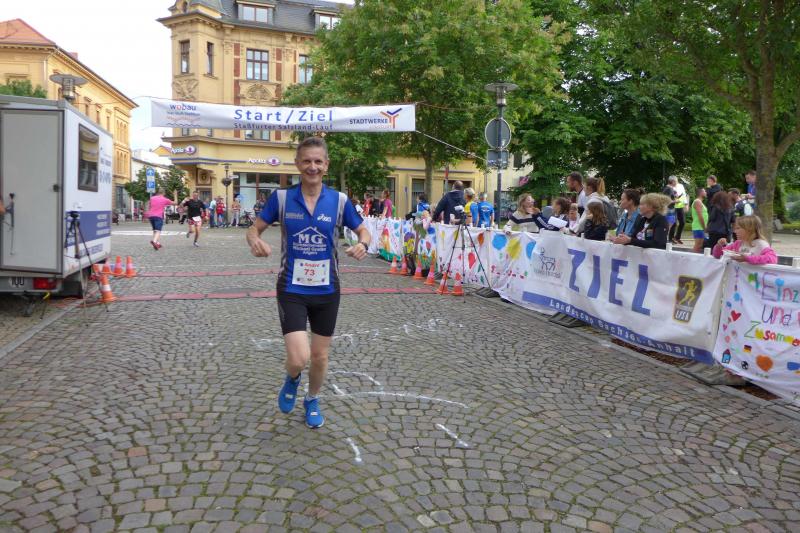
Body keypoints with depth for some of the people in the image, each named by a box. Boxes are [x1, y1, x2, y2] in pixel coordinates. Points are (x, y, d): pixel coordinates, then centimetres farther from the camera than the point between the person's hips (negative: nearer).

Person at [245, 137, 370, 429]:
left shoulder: (339, 201, -6)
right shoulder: (281, 198, -7)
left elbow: (363, 231, 4)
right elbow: (254, 229, 1)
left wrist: (362, 245, -19)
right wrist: (255, 242, -23)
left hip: (327, 290, 2)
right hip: (292, 289, -2)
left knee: (320, 355, 14)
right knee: (299, 358, -13)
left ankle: (312, 401, 44)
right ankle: (292, 379, 26)